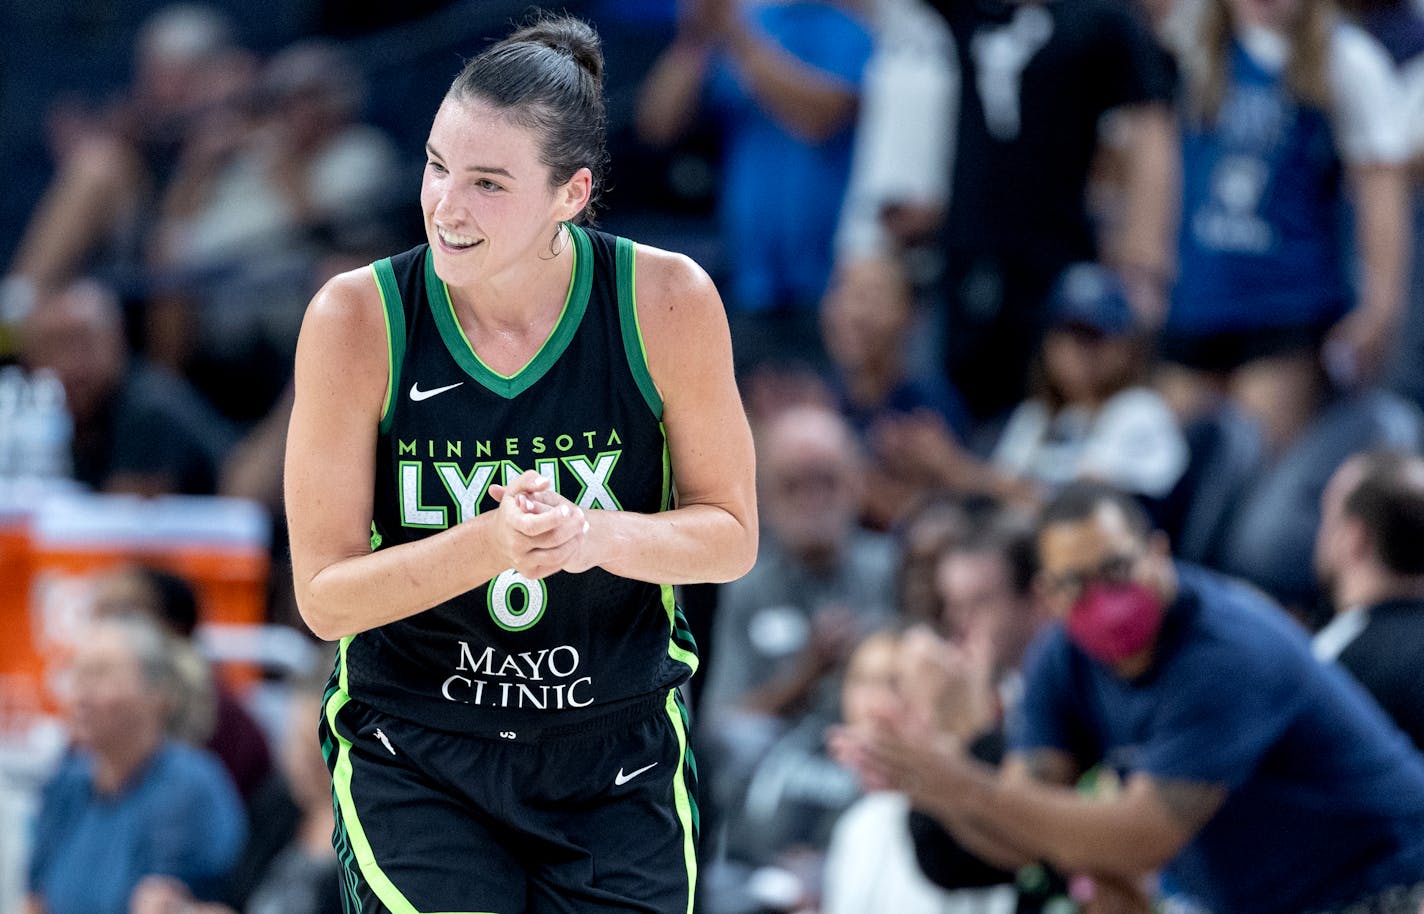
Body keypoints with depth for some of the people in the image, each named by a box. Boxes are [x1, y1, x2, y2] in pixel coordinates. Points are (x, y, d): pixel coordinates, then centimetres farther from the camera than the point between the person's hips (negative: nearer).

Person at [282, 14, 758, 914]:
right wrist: (490, 544, -28)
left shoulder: (666, 302, -11)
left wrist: (593, 536, -21)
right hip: (413, 763, -1)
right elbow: (323, 595, -11)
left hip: (616, 764, 2)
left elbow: (731, 534, 0)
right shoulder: (358, 318, -13)